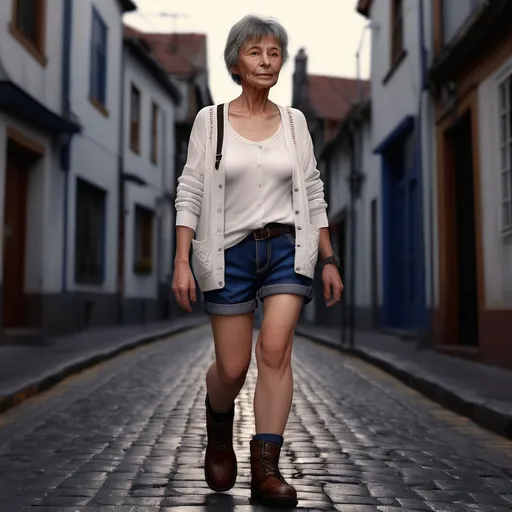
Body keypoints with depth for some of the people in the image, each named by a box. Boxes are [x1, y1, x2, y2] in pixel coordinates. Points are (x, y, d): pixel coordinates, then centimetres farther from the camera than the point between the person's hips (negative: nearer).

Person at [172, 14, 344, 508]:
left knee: (275, 346, -18)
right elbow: (190, 193, -1)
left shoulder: (294, 121, 8)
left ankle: (266, 470, -10)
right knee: (232, 367, 1)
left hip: (288, 248, 1)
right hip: (230, 252, -1)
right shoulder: (211, 121, 1)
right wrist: (182, 261, -9)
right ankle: (219, 428, 36)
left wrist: (330, 260, 8)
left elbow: (313, 195, 11)